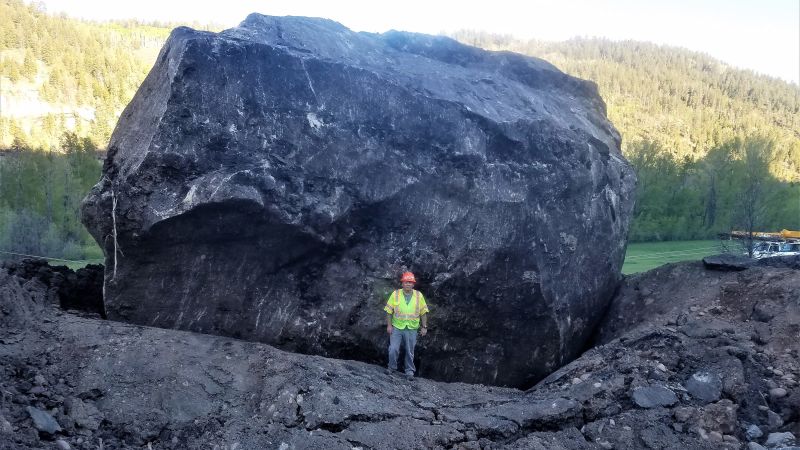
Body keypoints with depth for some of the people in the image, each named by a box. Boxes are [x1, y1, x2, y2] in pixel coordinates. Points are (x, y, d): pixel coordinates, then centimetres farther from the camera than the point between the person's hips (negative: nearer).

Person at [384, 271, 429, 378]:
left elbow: (423, 312, 6)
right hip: (396, 327, -1)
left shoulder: (419, 295, 1)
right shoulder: (395, 294, -2)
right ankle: (392, 368, 17)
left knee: (410, 352, 8)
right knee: (393, 349, -5)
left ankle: (409, 370, 25)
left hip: (411, 329, 1)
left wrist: (424, 327, 2)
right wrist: (389, 325, -4)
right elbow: (389, 311, 1)